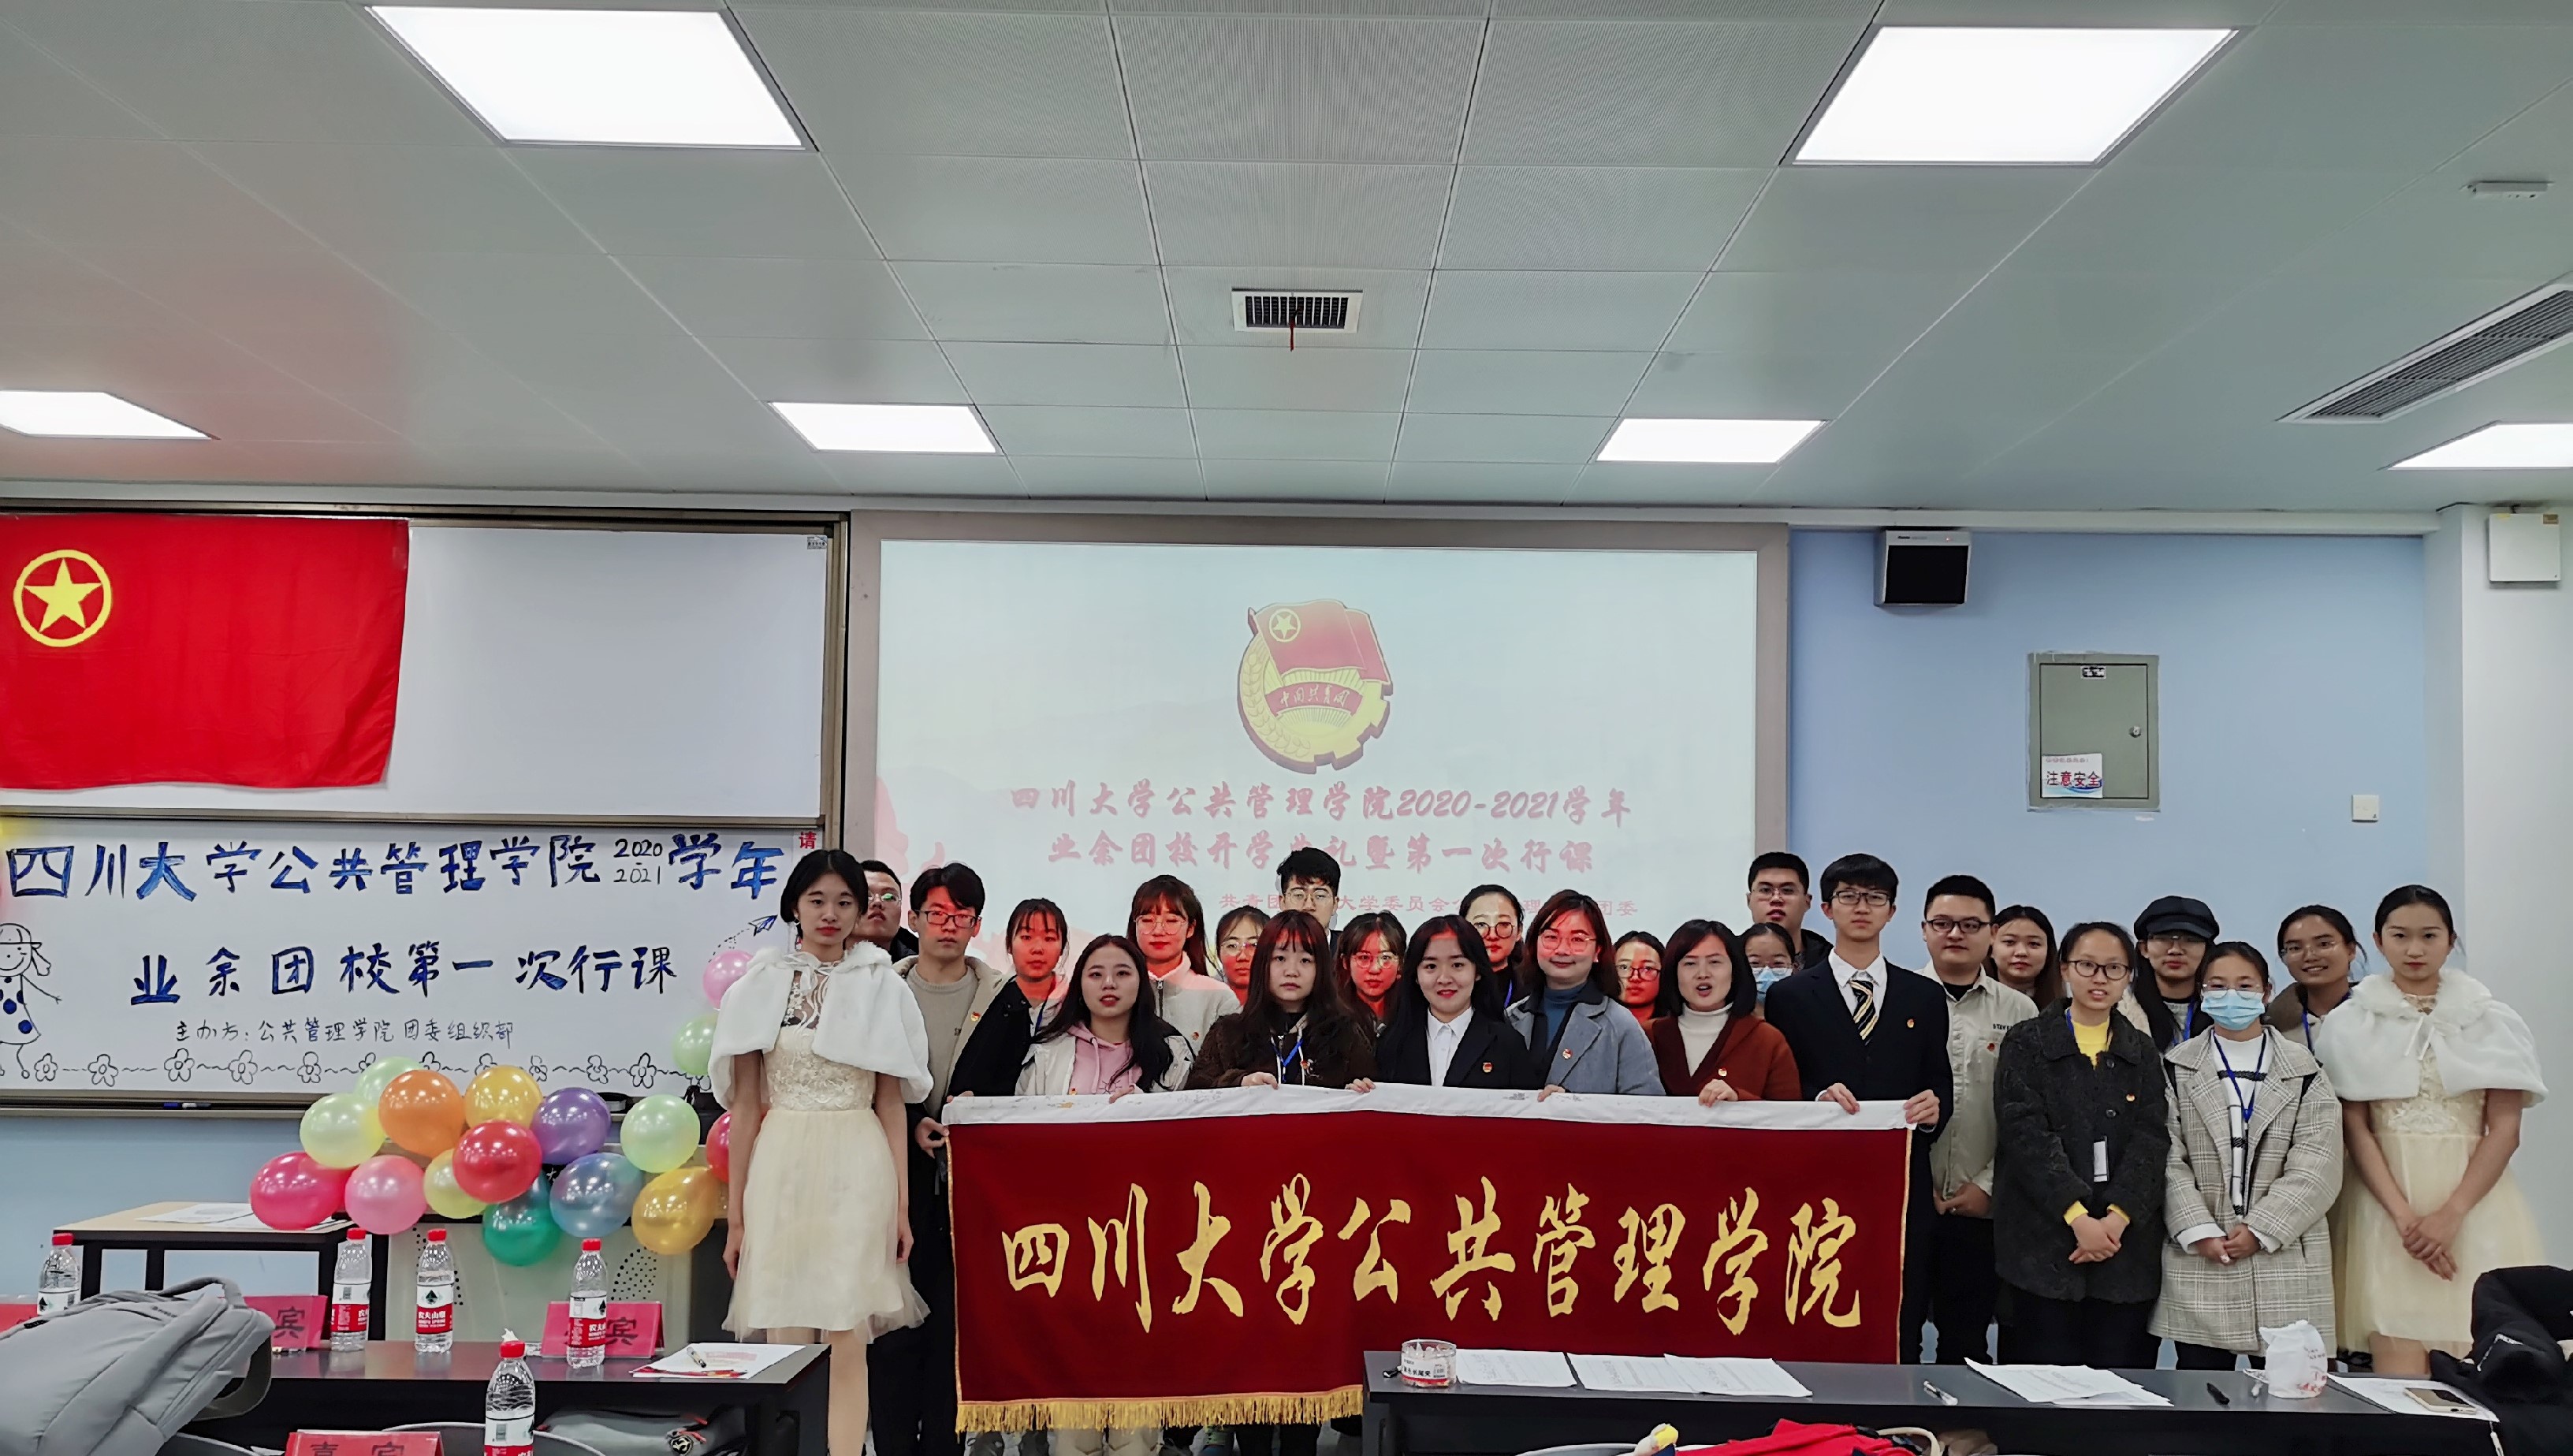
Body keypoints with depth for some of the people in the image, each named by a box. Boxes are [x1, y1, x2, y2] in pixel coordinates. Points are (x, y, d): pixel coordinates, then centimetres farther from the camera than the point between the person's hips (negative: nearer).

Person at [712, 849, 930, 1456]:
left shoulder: (880, 988, 6)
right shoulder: (761, 987, 7)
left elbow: (892, 1105, 6)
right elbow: (746, 1107, 6)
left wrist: (901, 1205, 1)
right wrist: (736, 1214, 3)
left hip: (855, 1172, -1)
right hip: (781, 1169, 1)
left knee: (846, 1340, -2)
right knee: (786, 1337, 3)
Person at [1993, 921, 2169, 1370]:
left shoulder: (2143, 1053, 14)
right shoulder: (2027, 1043, 4)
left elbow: (2151, 1140, 2)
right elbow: (2026, 1134, -7)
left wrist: (2118, 1218, -13)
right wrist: (2077, 1217, -17)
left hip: (2127, 1246, 3)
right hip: (2045, 1245, -2)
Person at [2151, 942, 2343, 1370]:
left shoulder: (2304, 1070, 8)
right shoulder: (2177, 1068, 8)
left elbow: (2315, 1165, -1)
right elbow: (2168, 1160, 1)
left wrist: (2261, 1230, -10)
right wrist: (2200, 1231, -11)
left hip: (2284, 1260, 0)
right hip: (2198, 1259, 0)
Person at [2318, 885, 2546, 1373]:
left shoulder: (2493, 1022, 7)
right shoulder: (2351, 1024, 7)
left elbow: (2505, 1130, 1)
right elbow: (2355, 1130, 1)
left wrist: (2450, 1214, -12)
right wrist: (2403, 1216, -13)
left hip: (2475, 1199, 1)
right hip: (2385, 1200, -1)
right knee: (2399, 1365, -8)